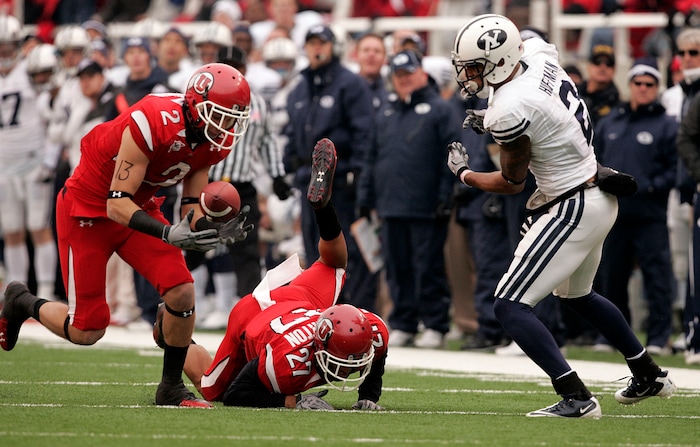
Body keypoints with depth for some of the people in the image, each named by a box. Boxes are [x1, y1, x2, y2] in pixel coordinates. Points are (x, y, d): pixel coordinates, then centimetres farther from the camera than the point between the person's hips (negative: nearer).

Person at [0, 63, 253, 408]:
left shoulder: (214, 144, -9)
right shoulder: (152, 122, -34)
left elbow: (192, 209, -2)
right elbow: (117, 204, -31)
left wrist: (215, 232, -24)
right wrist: (168, 233, -44)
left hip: (140, 208, 6)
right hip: (88, 208, -6)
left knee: (181, 292, -14)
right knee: (86, 331, -2)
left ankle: (171, 387, 5)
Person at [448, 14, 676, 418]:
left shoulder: (511, 110, -25)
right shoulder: (540, 54, -3)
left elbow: (512, 183, -11)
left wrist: (464, 173, 7)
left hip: (574, 209, -10)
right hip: (601, 197, 10)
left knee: (510, 306, -8)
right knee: (576, 294, 31)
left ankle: (576, 397, -15)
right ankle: (650, 375, 41)